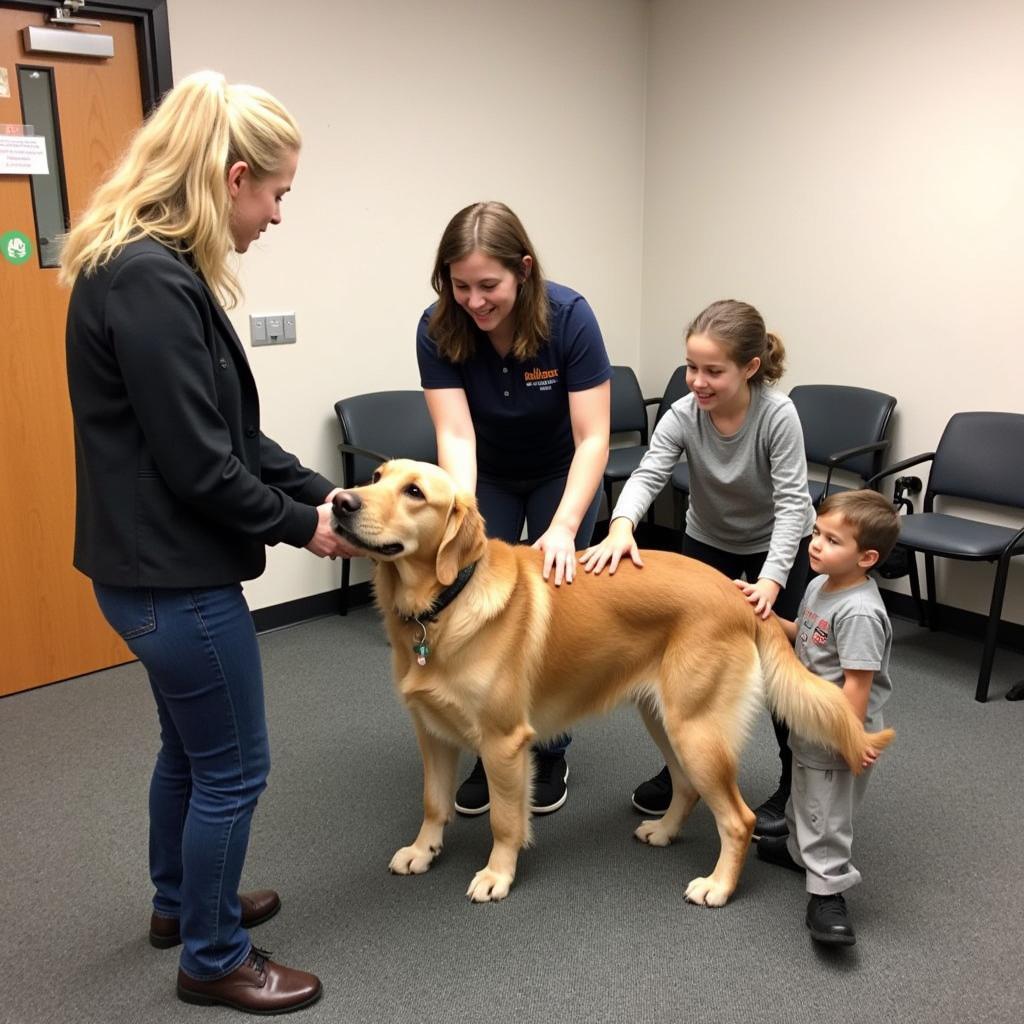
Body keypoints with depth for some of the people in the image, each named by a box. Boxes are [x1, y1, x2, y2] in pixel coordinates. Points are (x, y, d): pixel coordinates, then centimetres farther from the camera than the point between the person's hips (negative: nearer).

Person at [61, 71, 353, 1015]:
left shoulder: (157, 268, 8)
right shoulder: (149, 280, -23)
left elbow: (231, 431, 12)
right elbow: (197, 462, -23)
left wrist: (318, 490, 6)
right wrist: (300, 526, -10)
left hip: (156, 566, 10)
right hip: (173, 574, -10)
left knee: (191, 747, 25)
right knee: (233, 768, 6)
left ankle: (179, 903, 46)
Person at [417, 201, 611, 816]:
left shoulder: (569, 317, -31)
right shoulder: (438, 330, -26)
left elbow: (593, 438, -32)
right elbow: (455, 435, -31)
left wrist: (563, 528, -43)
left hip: (562, 474, -1)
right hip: (488, 477, 2)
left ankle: (550, 754, 19)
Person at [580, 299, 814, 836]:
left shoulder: (778, 416, -29)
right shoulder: (682, 416, -22)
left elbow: (792, 503, -30)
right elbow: (647, 475, -35)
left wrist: (770, 579, -42)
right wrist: (621, 526, -56)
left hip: (780, 547, -3)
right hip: (707, 542, 3)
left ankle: (795, 786, 19)